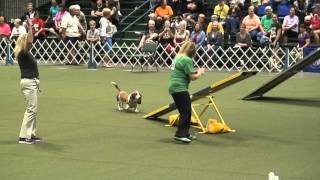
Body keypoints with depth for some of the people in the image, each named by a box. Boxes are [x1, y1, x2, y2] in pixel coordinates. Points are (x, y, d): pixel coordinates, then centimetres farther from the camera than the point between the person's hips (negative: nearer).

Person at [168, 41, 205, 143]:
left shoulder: (178, 57, 14)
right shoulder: (187, 60, -14)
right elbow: (193, 77, -15)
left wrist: (195, 72, 13)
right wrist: (200, 72, 3)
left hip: (173, 86, 10)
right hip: (180, 88, -10)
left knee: (184, 111, 17)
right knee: (186, 111, -7)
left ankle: (185, 134, 24)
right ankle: (180, 134, -13)